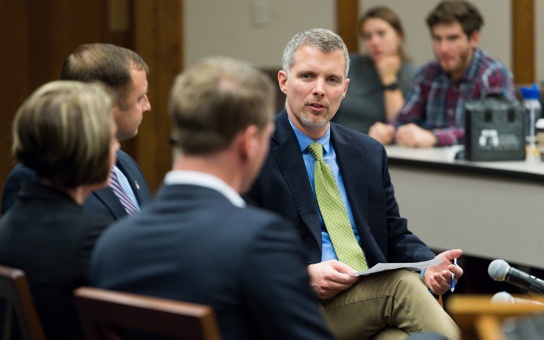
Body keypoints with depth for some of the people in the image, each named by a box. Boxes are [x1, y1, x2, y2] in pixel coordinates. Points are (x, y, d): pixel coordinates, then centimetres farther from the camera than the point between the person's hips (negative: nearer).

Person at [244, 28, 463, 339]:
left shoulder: (370, 153, 20)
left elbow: (395, 236, 22)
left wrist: (430, 265, -1)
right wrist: (304, 275, -21)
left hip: (374, 297, 5)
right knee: (403, 285, -31)